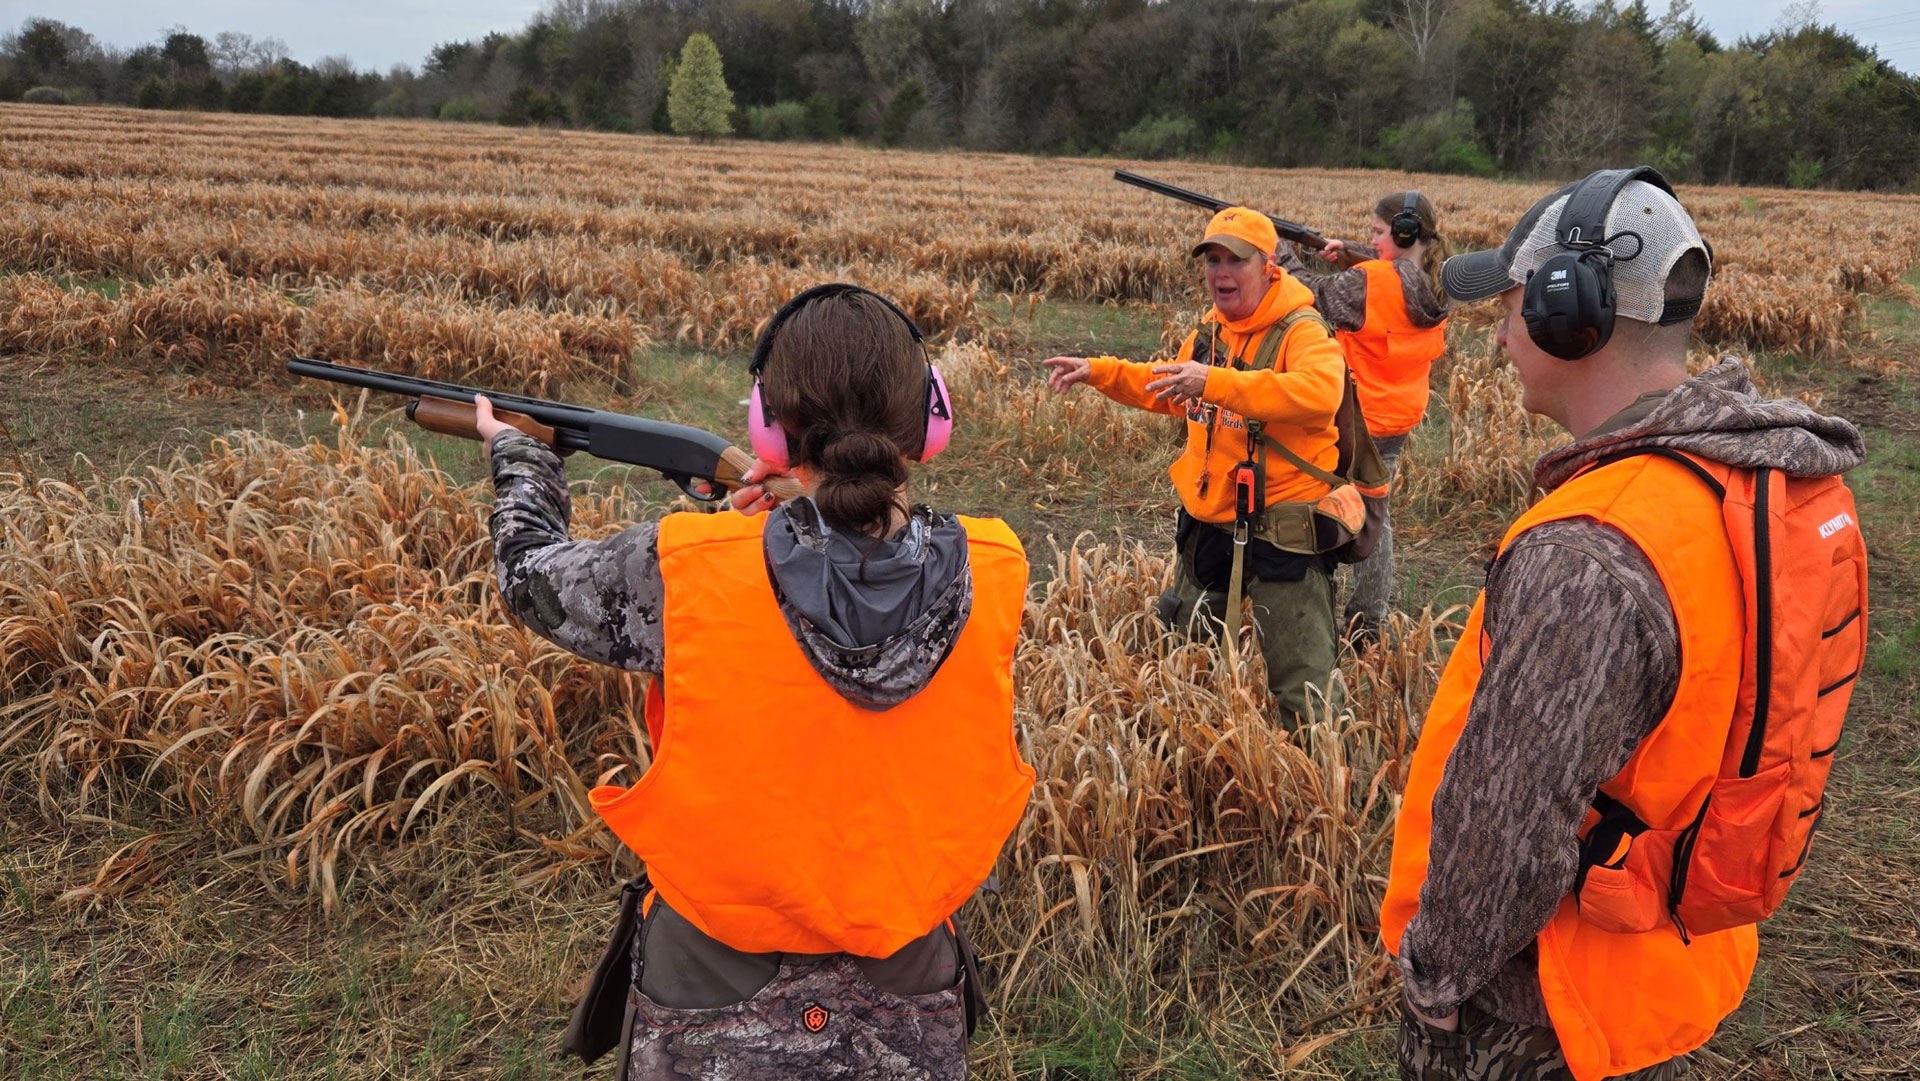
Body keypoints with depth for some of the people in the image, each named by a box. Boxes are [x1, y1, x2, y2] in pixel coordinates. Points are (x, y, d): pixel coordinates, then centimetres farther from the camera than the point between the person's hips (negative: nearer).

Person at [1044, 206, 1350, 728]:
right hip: (1209, 524, 8)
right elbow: (1168, 389, 29)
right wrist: (1099, 371, 18)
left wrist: (1215, 381, -44)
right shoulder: (1210, 332, 9)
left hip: (1283, 533, -8)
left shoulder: (1302, 332, -17)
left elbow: (1319, 393, -40)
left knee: (1301, 686, -2)